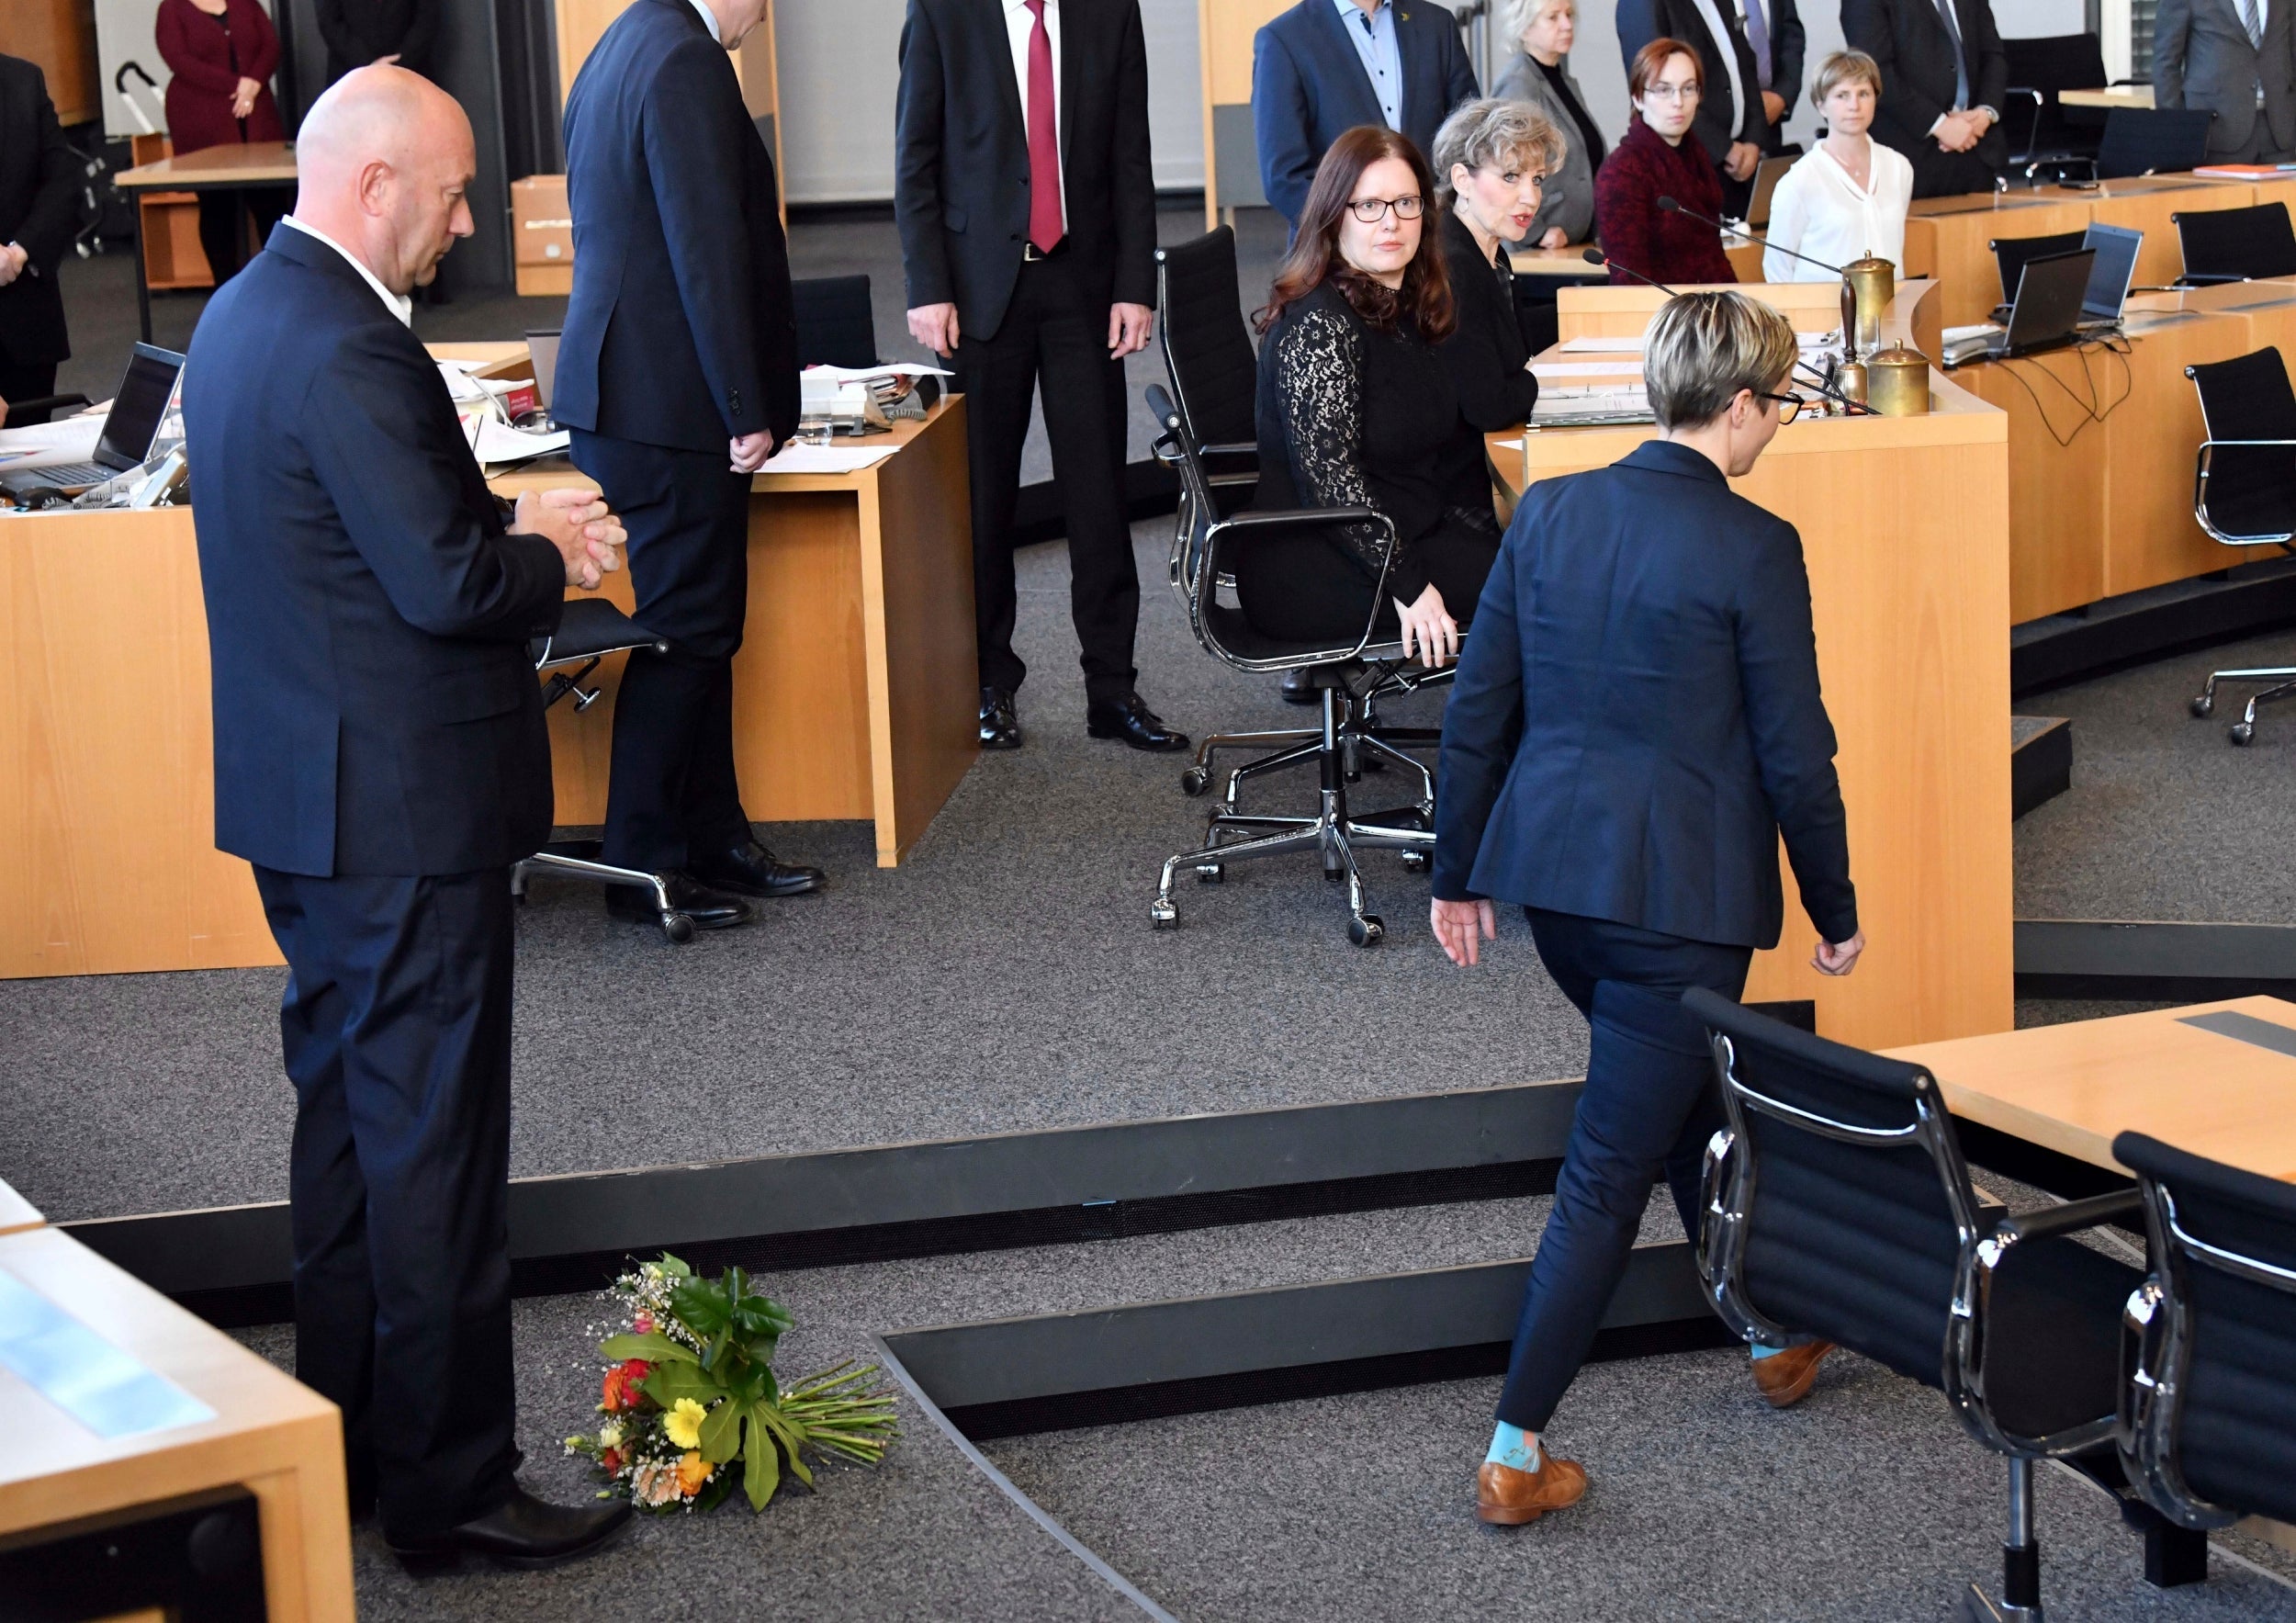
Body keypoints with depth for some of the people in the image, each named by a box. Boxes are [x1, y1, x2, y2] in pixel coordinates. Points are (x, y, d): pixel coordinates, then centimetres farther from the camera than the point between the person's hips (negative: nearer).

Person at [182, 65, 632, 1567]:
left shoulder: (246, 312, 9)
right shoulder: (348, 353, -23)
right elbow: (445, 586, -25)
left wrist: (510, 521, 8)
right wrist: (552, 561, -7)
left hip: (305, 798, 10)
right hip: (403, 809, -10)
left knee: (348, 1112, 19)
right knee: (433, 1145, -1)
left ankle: (350, 1434, 31)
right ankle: (449, 1483, 9)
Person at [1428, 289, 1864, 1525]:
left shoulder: (1548, 510, 3)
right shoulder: (1752, 547, -14)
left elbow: (1476, 712, 6)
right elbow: (1794, 753, -10)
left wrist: (1460, 871, 16)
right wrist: (1835, 911, 3)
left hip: (1555, 878, 7)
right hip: (1679, 894, -7)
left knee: (1688, 1103, 27)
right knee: (1610, 1170, 1)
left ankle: (1774, 1338, 45)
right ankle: (1514, 1456, 4)